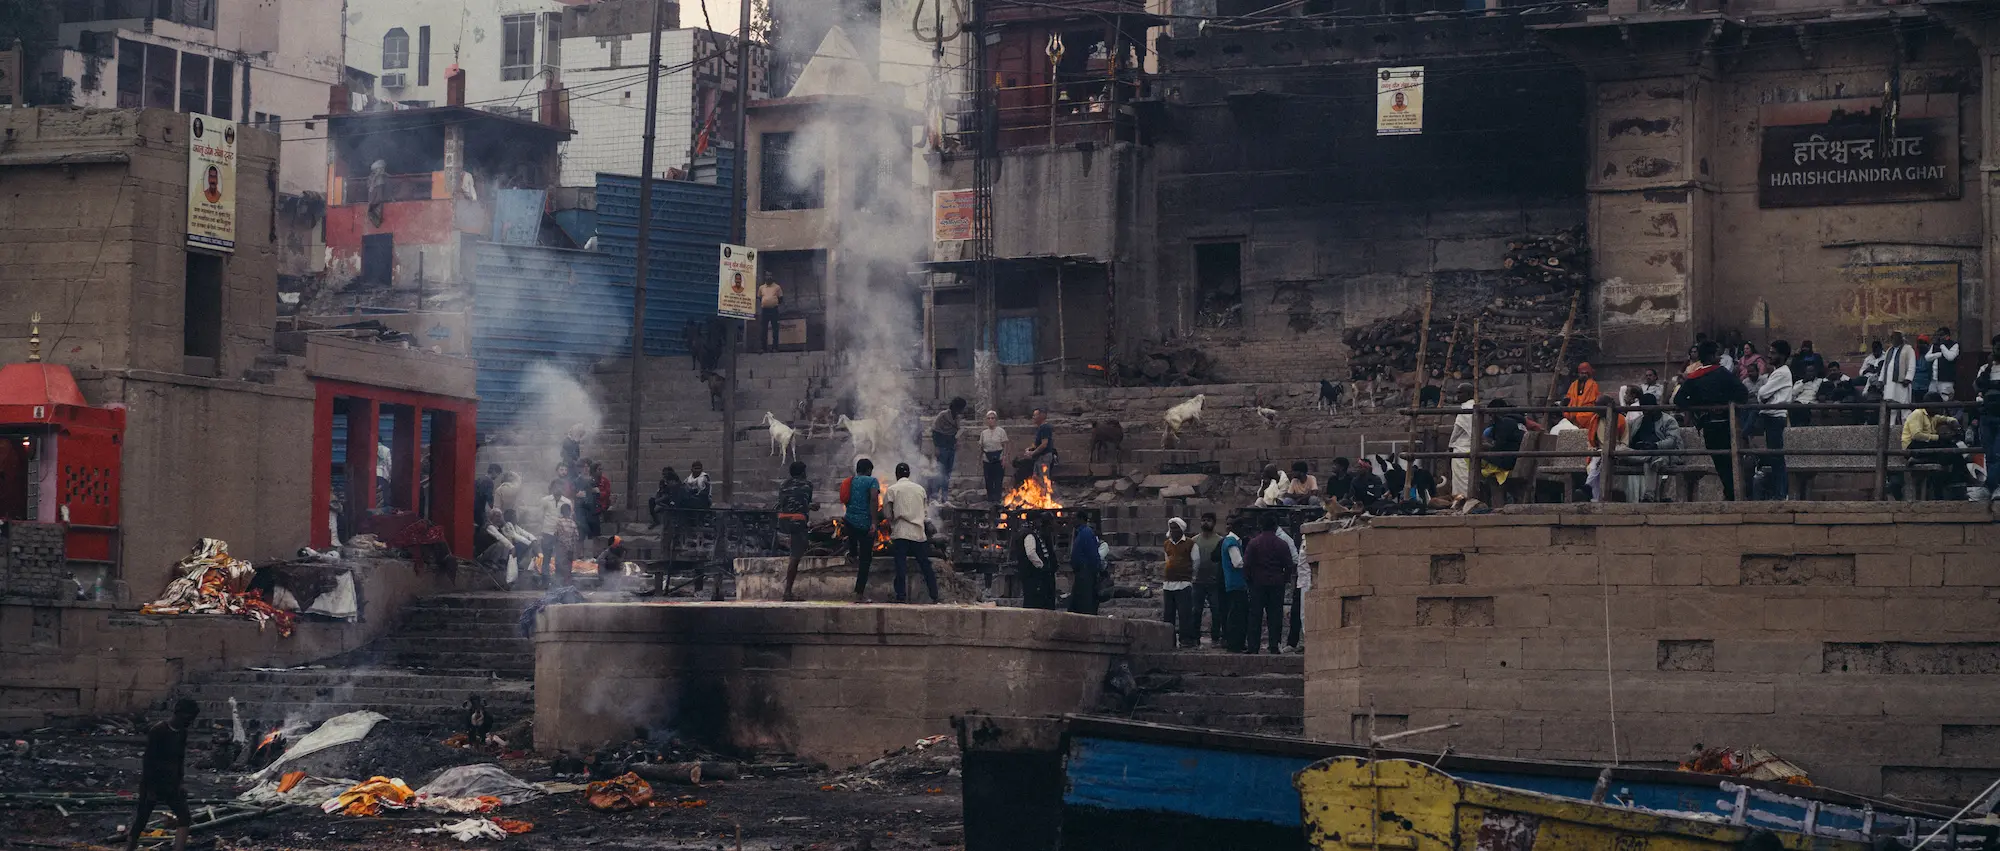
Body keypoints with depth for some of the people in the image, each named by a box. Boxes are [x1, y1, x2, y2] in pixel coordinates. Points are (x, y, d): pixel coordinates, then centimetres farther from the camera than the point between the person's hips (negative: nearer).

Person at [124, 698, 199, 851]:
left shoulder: (182, 732, 4)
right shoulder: (158, 731, -18)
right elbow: (148, 761, -18)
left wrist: (180, 781, 10)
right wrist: (149, 788, -18)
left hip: (171, 783, 7)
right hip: (152, 783, -7)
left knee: (184, 818, -5)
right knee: (140, 821, 2)